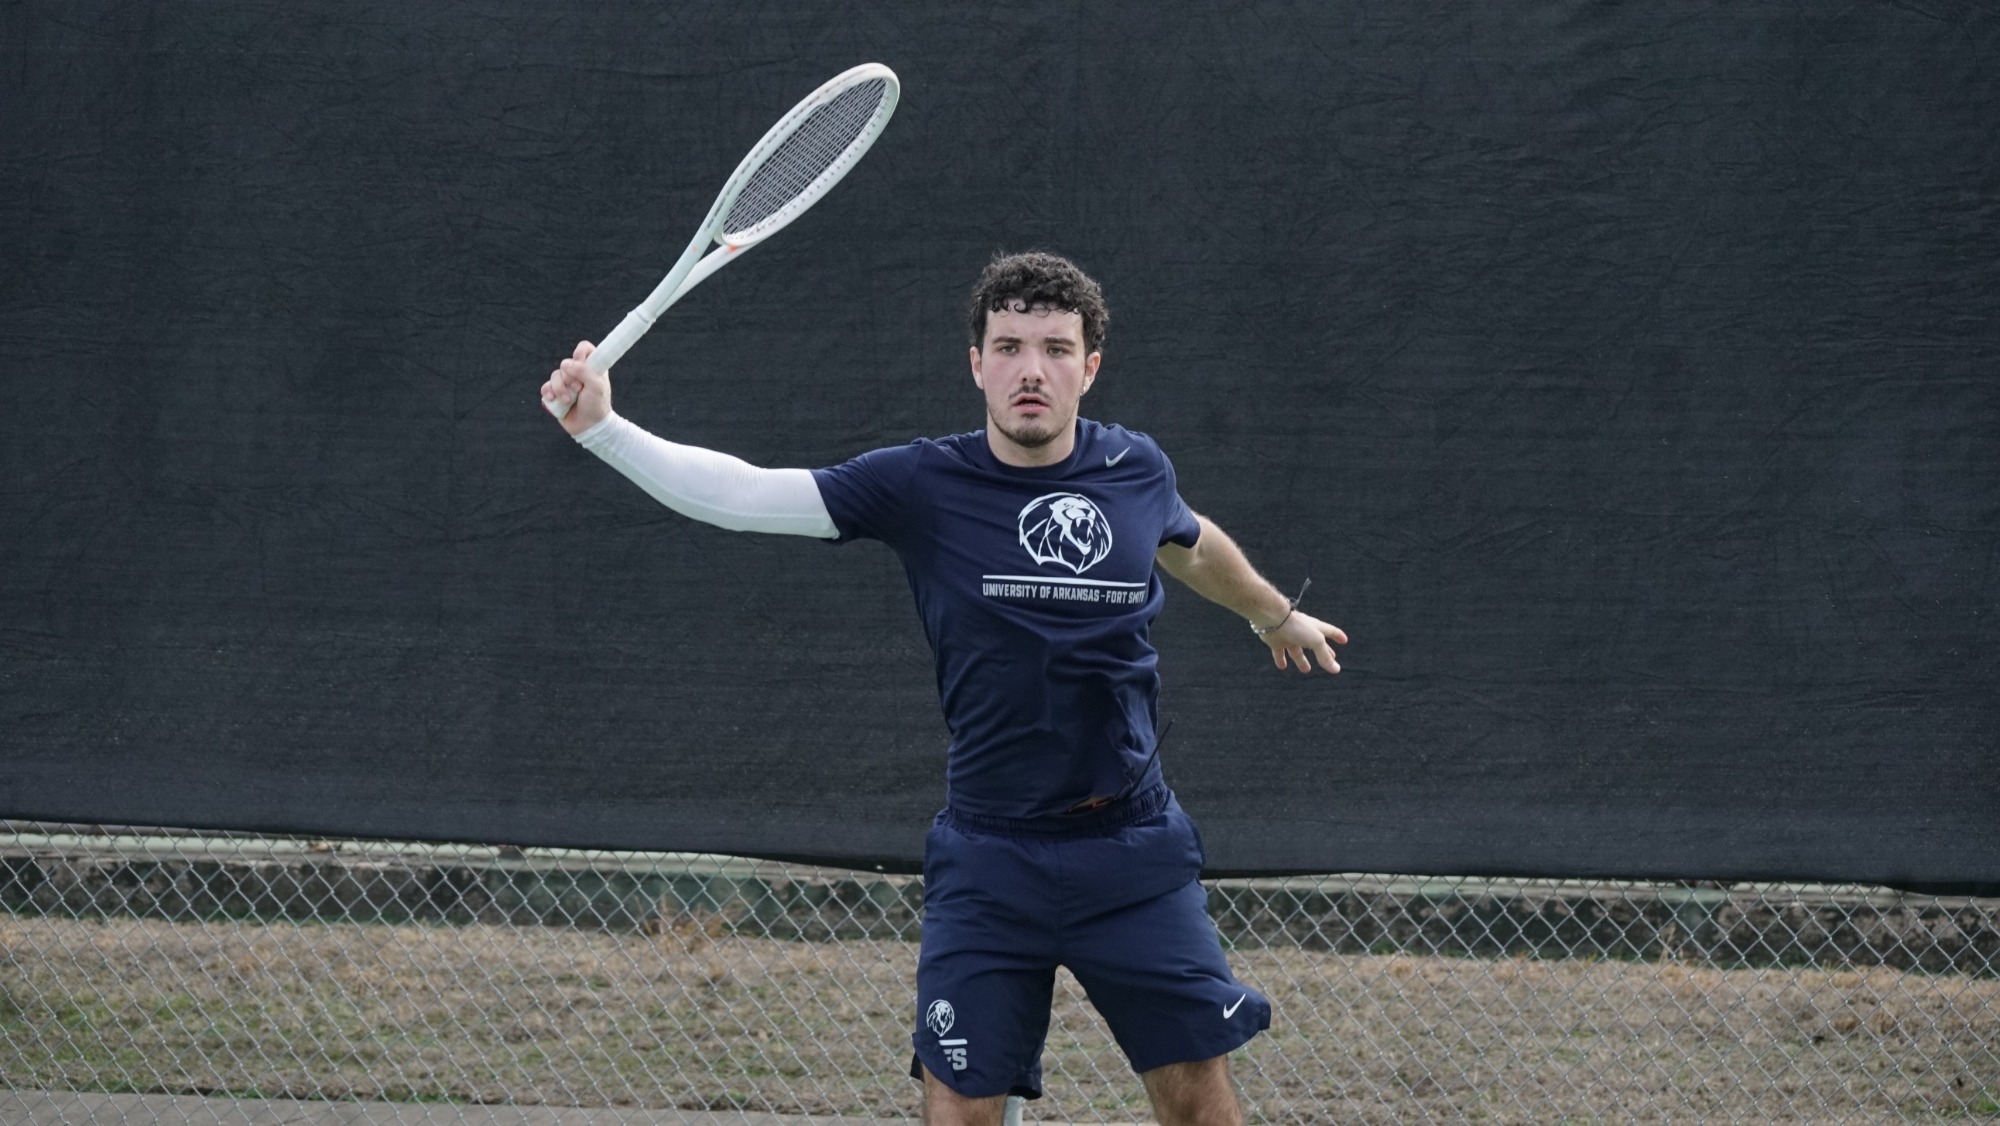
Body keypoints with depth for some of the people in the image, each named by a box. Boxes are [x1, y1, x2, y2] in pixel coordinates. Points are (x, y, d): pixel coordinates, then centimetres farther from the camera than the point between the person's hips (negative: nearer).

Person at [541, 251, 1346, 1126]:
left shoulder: (1134, 469, 1)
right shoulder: (920, 486, -8)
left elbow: (1190, 546, 25)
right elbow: (738, 494, -14)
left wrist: (1275, 614, 43)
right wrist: (601, 427, -27)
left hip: (1134, 855, 2)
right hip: (989, 859, -2)